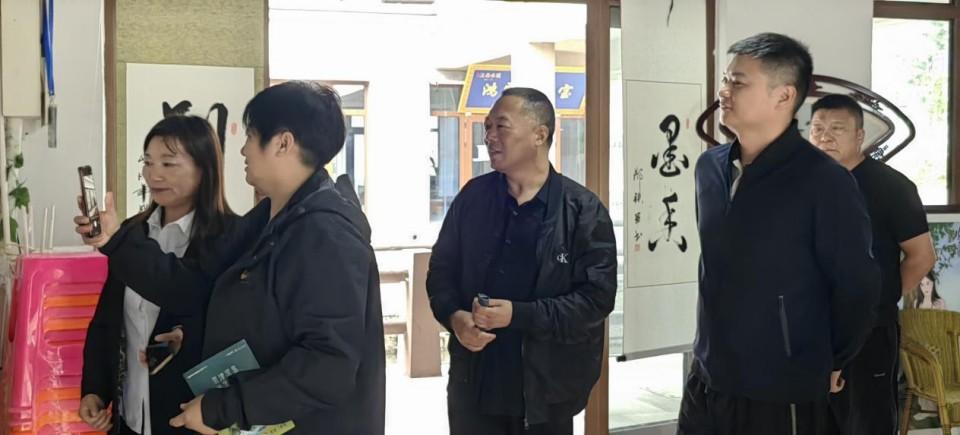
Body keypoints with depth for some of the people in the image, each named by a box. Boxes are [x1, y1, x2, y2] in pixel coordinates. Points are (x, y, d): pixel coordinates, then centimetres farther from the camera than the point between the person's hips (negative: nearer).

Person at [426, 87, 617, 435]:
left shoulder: (583, 210, -8)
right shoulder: (473, 197, 3)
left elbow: (597, 296, -13)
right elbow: (441, 271, 9)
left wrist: (518, 315, -20)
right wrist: (455, 317, -11)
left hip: (545, 388, -3)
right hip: (473, 384, 3)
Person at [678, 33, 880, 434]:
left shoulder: (825, 182, -16)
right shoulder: (709, 167, 4)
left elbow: (856, 288, -9)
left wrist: (828, 364, 1)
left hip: (784, 397, -5)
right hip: (705, 383, 6)